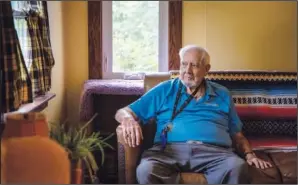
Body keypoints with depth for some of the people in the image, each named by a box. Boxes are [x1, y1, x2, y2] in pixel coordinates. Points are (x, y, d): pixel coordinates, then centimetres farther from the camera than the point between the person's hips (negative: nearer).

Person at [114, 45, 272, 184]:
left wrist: (249, 155, 5)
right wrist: (128, 119, -7)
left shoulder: (222, 95, 24)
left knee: (237, 168, -35)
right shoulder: (164, 90, 20)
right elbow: (123, 112, 19)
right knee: (146, 171, -36)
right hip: (170, 149, -1)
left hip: (214, 151, 1)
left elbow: (237, 135, 26)